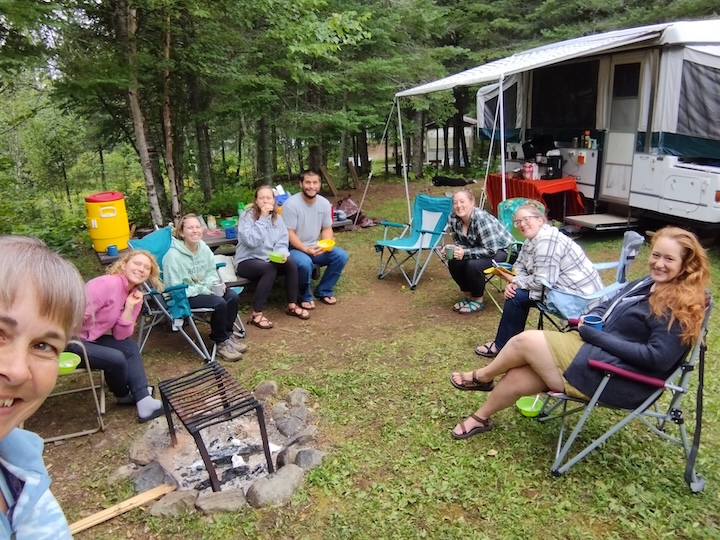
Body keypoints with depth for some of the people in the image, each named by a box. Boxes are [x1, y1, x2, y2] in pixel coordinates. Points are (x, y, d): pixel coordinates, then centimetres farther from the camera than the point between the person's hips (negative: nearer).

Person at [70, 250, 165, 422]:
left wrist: (129, 307, -12)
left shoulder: (135, 294, 3)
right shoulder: (108, 284, -24)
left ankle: (143, 401, -4)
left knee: (130, 347, 1)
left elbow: (120, 336, -3)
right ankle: (123, 395, 15)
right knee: (116, 358, -17)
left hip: (91, 337, 9)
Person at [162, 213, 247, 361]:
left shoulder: (204, 248, -4)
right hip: (183, 296, -6)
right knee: (219, 303, -26)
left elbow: (211, 272, 11)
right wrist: (203, 290, -23)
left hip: (203, 289, 7)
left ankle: (228, 333, 5)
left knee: (232, 296, -16)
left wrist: (214, 283, -13)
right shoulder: (173, 255, -22)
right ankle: (221, 341, -5)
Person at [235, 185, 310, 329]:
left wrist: (282, 254, -21)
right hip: (247, 261, -5)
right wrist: (263, 218, -25)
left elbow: (282, 242, 1)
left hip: (269, 259, 5)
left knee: (291, 263, -21)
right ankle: (256, 314, -27)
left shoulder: (277, 217, 5)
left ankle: (292, 306, -6)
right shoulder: (247, 216, -13)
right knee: (270, 270, -34)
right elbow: (251, 241, -27)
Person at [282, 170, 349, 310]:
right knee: (305, 263, -37)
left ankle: (323, 291, 4)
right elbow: (289, 233, -19)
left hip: (315, 247, 6)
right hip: (294, 248, -6)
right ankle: (305, 296, -7)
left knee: (341, 255, -13)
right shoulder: (291, 204, -18)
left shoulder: (324, 203, -1)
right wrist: (306, 249, -30)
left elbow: (327, 228, 7)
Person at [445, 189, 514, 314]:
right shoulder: (452, 219, -12)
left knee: (473, 265, -30)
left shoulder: (481, 218, -32)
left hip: (501, 249, -7)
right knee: (453, 262, -16)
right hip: (480, 248, 7)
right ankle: (468, 295, 6)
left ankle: (478, 300, -6)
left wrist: (465, 253, -35)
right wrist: (451, 249, -22)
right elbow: (460, 243, 0)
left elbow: (491, 250, -31)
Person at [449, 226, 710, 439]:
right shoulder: (647, 284, 12)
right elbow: (607, 306, 24)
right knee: (518, 378, -2)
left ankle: (483, 377, 14)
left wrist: (594, 334, -21)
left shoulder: (679, 307, -15)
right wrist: (590, 319, -2)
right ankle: (481, 418, 21)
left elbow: (658, 358, -24)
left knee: (526, 340, -13)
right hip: (594, 350, 8)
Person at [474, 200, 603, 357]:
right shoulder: (532, 240, 8)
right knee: (515, 291, 12)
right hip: (562, 287, 10)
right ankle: (508, 341, 20)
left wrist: (514, 280, -12)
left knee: (518, 296, -11)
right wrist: (512, 283, -10)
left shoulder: (547, 241, -23)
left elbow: (542, 282, -26)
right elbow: (520, 267, 10)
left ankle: (501, 346, 4)